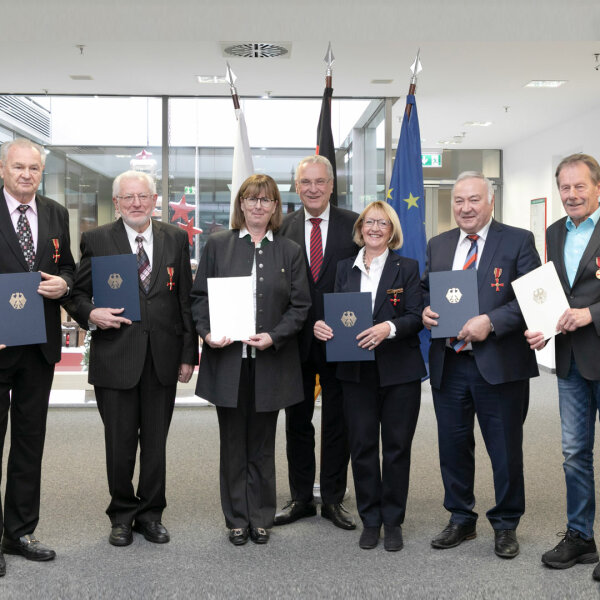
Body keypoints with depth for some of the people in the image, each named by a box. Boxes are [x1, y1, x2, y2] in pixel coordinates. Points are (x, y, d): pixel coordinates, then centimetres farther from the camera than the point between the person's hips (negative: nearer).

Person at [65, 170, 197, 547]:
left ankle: (151, 513, 27)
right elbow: (77, 293, 5)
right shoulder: (97, 240, 1)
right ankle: (122, 515, 26)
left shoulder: (176, 239, 7)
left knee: (156, 442, 10)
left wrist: (189, 354, 4)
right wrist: (91, 314, -18)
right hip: (115, 356, -1)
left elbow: (186, 299, 7)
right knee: (120, 443, 8)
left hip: (163, 357, 2)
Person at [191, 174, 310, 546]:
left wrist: (274, 336, -12)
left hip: (270, 362, 0)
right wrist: (207, 332, -11)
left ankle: (261, 519, 23)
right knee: (233, 442, 8)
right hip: (228, 360, 0)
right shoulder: (218, 245, 6)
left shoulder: (290, 251, 7)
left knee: (263, 444, 9)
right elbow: (200, 296, 5)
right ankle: (237, 520, 21)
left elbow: (300, 305, 3)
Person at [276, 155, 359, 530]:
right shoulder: (284, 228, 3)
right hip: (297, 339, 2)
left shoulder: (354, 225, -1)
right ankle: (301, 498, 25)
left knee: (338, 422, 9)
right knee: (297, 421, 11)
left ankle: (333, 499, 22)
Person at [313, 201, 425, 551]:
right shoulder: (345, 269, 11)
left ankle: (393, 521, 19)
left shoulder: (407, 268, 1)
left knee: (397, 445, 6)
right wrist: (321, 325, -11)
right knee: (362, 445, 6)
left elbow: (416, 317, -7)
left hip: (399, 371, -2)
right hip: (357, 371, 2)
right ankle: (370, 519, 20)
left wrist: (389, 328, -25)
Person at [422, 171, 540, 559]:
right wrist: (425, 310, -3)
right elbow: (425, 290, 19)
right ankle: (461, 520, 32)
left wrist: (491, 321, -21)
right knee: (453, 447, 14)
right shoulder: (438, 246, 11)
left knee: (505, 451, 7)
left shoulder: (518, 241, -3)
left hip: (499, 363, -4)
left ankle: (506, 525, 27)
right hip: (449, 364, 4)